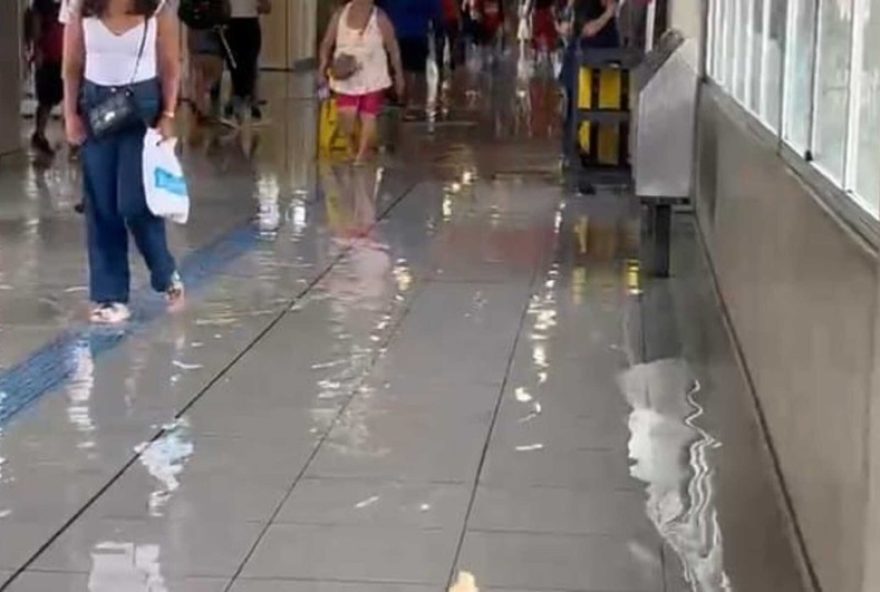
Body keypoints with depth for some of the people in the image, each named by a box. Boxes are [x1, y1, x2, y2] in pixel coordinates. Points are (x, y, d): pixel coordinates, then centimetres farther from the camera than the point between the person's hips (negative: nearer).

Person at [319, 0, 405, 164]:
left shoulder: (380, 18, -7)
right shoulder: (340, 15, 0)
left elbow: (393, 48, 1)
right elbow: (327, 43, 7)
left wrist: (399, 75, 4)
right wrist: (324, 64, -7)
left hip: (372, 79, -2)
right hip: (346, 78, 2)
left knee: (368, 117, -3)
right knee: (346, 116, -9)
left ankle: (362, 156, 11)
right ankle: (353, 145, 20)